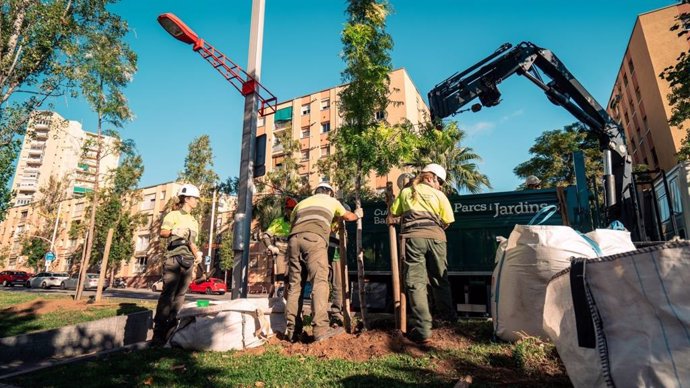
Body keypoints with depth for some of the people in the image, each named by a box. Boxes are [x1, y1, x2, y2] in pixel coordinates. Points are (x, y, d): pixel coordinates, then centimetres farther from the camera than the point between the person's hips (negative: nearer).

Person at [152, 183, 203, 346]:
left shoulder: (194, 221, 23)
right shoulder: (174, 215, 3)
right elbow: (162, 232, -9)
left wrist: (197, 253, 8)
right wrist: (174, 231, -28)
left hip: (188, 261, 7)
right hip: (174, 258, -7)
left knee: (180, 295, 5)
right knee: (168, 294, -9)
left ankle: (171, 332, 10)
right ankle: (158, 333, -4)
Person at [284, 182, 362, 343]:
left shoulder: (301, 203, 36)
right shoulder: (331, 201, 29)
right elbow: (348, 217, 42)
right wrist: (357, 214, 64)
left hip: (294, 239, 4)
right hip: (314, 238, -4)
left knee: (295, 284, 7)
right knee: (319, 281, -8)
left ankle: (292, 331, 9)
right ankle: (321, 329, -16)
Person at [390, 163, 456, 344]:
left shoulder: (406, 192, 18)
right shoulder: (439, 195, 15)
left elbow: (393, 214, 15)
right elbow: (447, 221, 10)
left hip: (412, 236, -1)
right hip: (436, 237, 1)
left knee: (415, 282, -3)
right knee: (440, 279, 18)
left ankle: (422, 330, -7)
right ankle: (450, 316, 35)